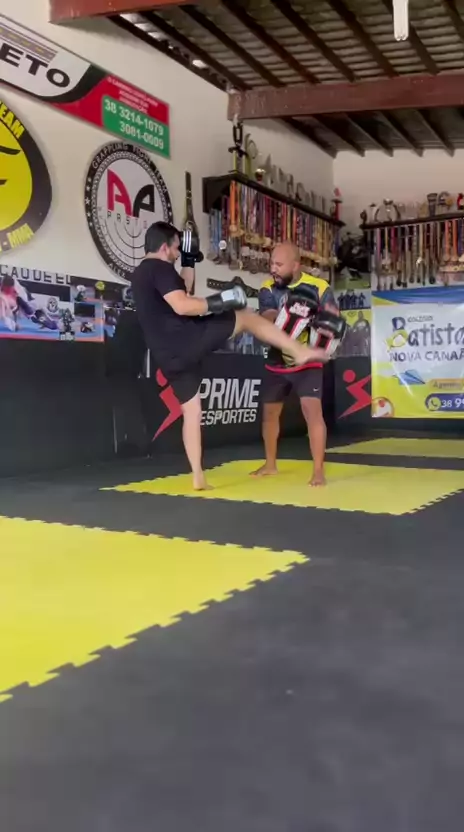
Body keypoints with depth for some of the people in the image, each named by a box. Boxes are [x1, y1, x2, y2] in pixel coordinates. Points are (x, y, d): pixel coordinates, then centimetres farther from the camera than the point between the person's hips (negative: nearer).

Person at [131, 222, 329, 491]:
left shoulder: (141, 274, 22)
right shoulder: (160, 268, -9)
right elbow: (182, 305, -24)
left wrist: (190, 263, 26)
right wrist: (219, 301, -16)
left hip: (169, 356, 9)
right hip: (188, 339, -9)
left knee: (192, 411, 16)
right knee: (247, 316, 6)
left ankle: (198, 477, 18)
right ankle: (299, 350, -1)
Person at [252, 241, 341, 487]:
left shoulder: (319, 287, -13)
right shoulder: (268, 289, -9)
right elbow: (269, 320, -24)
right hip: (278, 361, 4)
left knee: (312, 410, -18)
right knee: (270, 411, 12)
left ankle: (318, 471, -10)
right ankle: (270, 464, 32)